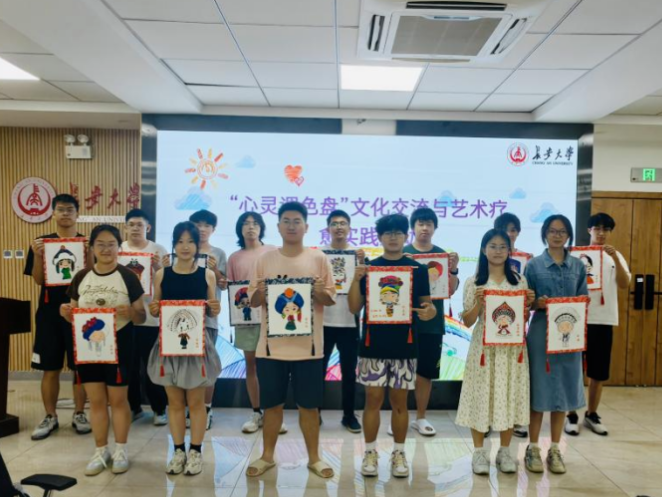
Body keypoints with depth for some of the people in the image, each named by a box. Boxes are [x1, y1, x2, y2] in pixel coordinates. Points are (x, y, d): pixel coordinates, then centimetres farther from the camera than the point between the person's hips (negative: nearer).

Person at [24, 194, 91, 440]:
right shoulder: (41, 242, 6)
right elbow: (38, 280, 0)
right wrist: (37, 256, -16)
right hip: (49, 312, 1)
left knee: (81, 366, 5)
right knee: (50, 368, 7)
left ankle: (79, 414, 18)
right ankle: (50, 417, 19)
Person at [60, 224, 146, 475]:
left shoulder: (128, 277, -6)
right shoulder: (81, 277, 4)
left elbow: (141, 317, -5)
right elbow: (75, 316, 11)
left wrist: (130, 312, -26)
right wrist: (66, 313, -11)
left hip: (119, 344, -3)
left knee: (118, 399, 7)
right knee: (96, 400, 12)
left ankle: (120, 451, 23)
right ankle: (101, 451, 27)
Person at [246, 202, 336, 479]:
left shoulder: (319, 259, 1)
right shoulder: (265, 259, 4)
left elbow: (331, 298, 4)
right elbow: (253, 301, 6)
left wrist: (320, 292, -17)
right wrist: (261, 292, -15)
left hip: (308, 345, -1)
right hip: (272, 344, 1)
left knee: (309, 404, 8)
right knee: (272, 404, 11)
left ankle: (314, 458, 24)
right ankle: (267, 456, 29)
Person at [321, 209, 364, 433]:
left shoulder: (359, 255, 3)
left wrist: (362, 264, -19)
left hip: (349, 322, 0)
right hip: (323, 321, 0)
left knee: (349, 371, 9)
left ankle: (349, 415, 22)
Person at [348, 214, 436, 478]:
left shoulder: (418, 269, 3)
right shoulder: (368, 267, 3)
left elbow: (426, 304, 3)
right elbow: (354, 308, 1)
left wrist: (429, 312, -20)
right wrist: (356, 280, -14)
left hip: (404, 344, 0)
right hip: (373, 343, 0)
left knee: (399, 400, 9)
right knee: (373, 398, 5)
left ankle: (399, 453, 23)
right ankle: (370, 452, 19)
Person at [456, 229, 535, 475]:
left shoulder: (519, 281, 7)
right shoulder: (474, 282, -1)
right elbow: (467, 322, -2)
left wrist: (528, 304, -8)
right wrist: (478, 303, -19)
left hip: (512, 346, 2)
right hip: (484, 346, -2)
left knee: (509, 395, 7)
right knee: (481, 395, 2)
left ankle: (505, 451, 22)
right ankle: (479, 451, 16)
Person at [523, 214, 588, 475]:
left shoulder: (578, 266, 7)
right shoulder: (533, 265, -1)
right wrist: (538, 303, -20)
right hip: (541, 332, -3)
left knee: (563, 389, 8)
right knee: (539, 389, 1)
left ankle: (555, 449, 21)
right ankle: (533, 448, 15)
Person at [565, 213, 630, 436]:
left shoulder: (616, 257, 8)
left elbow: (624, 284, -8)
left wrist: (615, 258, -19)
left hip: (605, 320, 3)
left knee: (599, 371, 9)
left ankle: (592, 414, 23)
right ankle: (572, 415, 12)